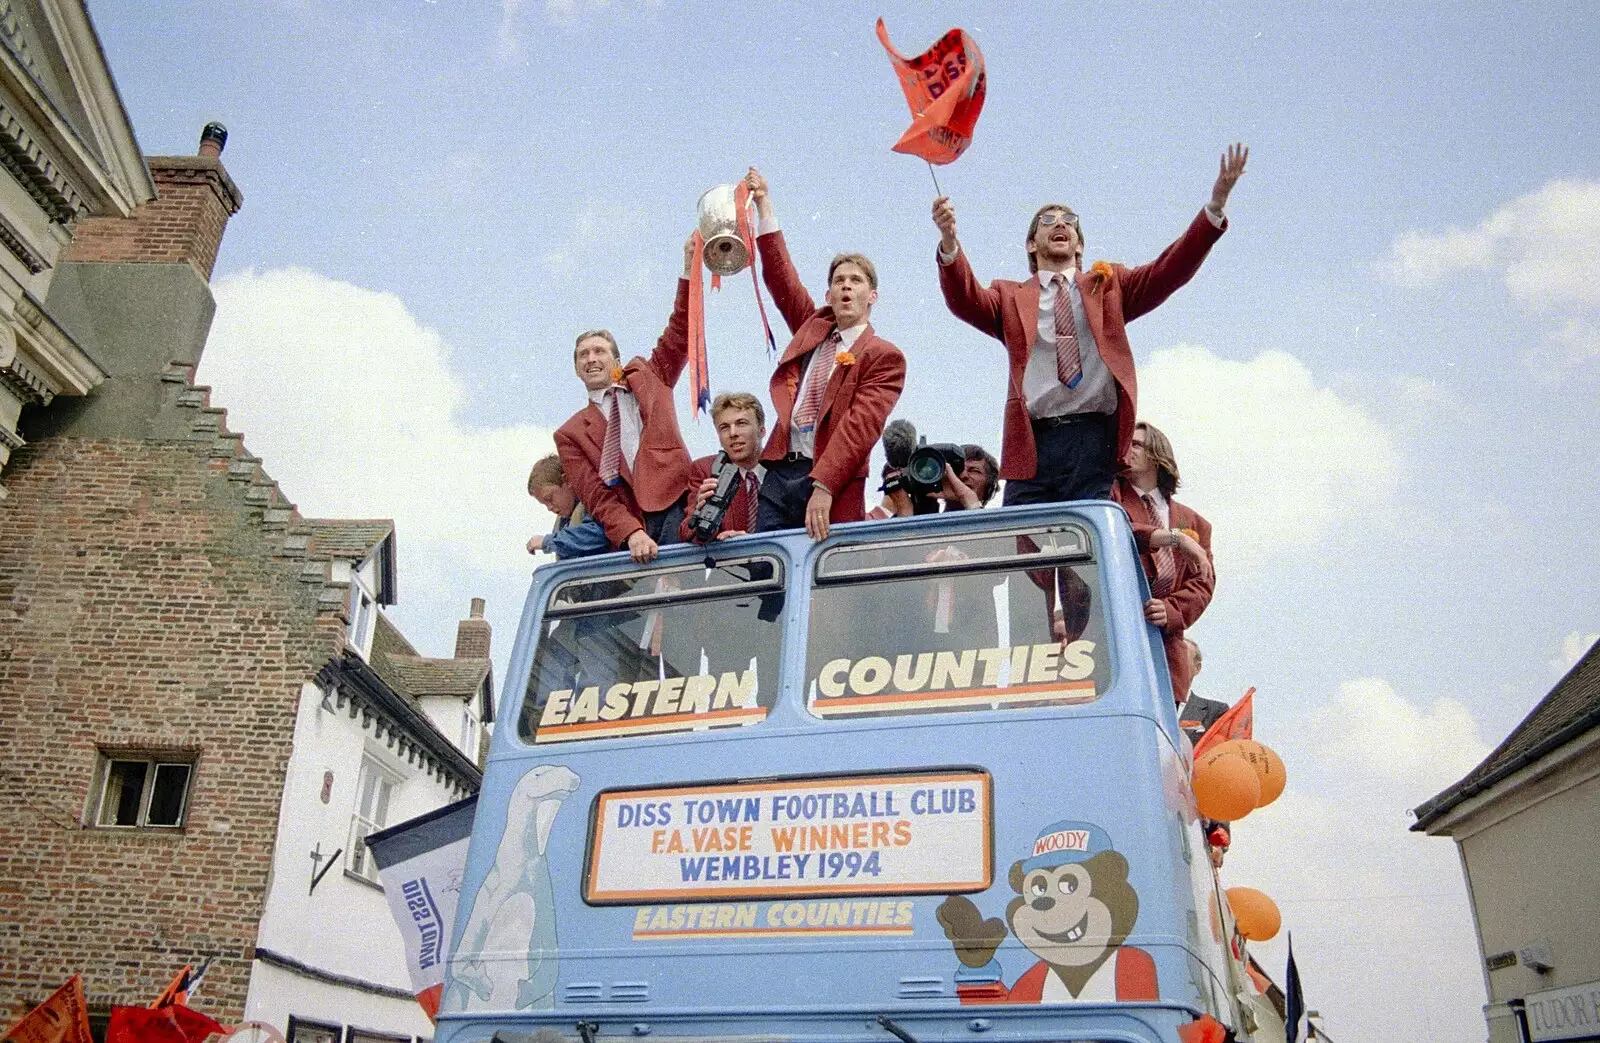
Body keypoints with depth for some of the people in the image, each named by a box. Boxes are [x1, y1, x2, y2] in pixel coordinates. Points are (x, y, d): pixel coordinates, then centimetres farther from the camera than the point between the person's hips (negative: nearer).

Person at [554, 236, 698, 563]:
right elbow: (596, 496, 6)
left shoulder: (646, 376, 24)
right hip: (632, 526, 0)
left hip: (677, 505, 0)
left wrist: (689, 270, 3)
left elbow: (679, 335, 14)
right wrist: (630, 533, -12)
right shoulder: (571, 434, 18)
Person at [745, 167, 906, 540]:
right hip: (778, 472, 5)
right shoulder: (813, 326, 20)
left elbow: (861, 425, -11)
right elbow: (781, 276, 19)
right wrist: (764, 206, 15)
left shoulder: (884, 356, 1)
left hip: (831, 485, -5)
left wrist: (822, 487, -21)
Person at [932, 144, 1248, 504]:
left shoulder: (1108, 286, 22)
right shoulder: (1011, 296, 19)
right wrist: (949, 243, -18)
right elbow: (965, 300, 0)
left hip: (1094, 437, 0)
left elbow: (1170, 270, 10)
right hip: (1033, 439, 0)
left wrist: (1214, 207, -2)